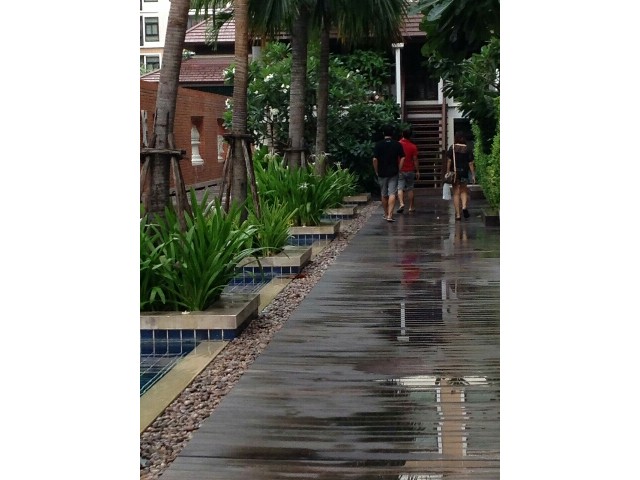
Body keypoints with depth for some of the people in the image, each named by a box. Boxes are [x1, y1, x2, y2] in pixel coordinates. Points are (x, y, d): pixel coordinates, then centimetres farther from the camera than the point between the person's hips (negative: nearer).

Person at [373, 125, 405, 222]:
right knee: (392, 194, -4)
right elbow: (402, 158, -4)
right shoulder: (397, 144, -1)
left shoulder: (378, 145, -4)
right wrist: (398, 169, 4)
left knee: (383, 195, 14)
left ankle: (386, 214, 25)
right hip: (393, 173, 0)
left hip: (382, 173, 1)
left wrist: (376, 171, 2)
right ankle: (390, 215, -16)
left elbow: (375, 159, -9)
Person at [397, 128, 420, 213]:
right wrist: (417, 171, 3)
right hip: (410, 170, 1)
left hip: (399, 170, -1)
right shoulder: (413, 146, -5)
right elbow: (415, 159, -4)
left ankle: (401, 204, -23)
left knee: (400, 188, -2)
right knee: (410, 189, 10)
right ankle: (411, 207, 14)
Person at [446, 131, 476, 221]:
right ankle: (464, 206, -7)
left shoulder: (452, 148, -3)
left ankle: (457, 214, 3)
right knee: (463, 191, 19)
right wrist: (473, 175, 3)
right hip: (464, 172, 1)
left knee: (456, 193, 5)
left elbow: (449, 161, -6)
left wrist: (448, 172, 1)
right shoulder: (468, 149, -1)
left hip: (454, 172, -1)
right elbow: (470, 163, -2)